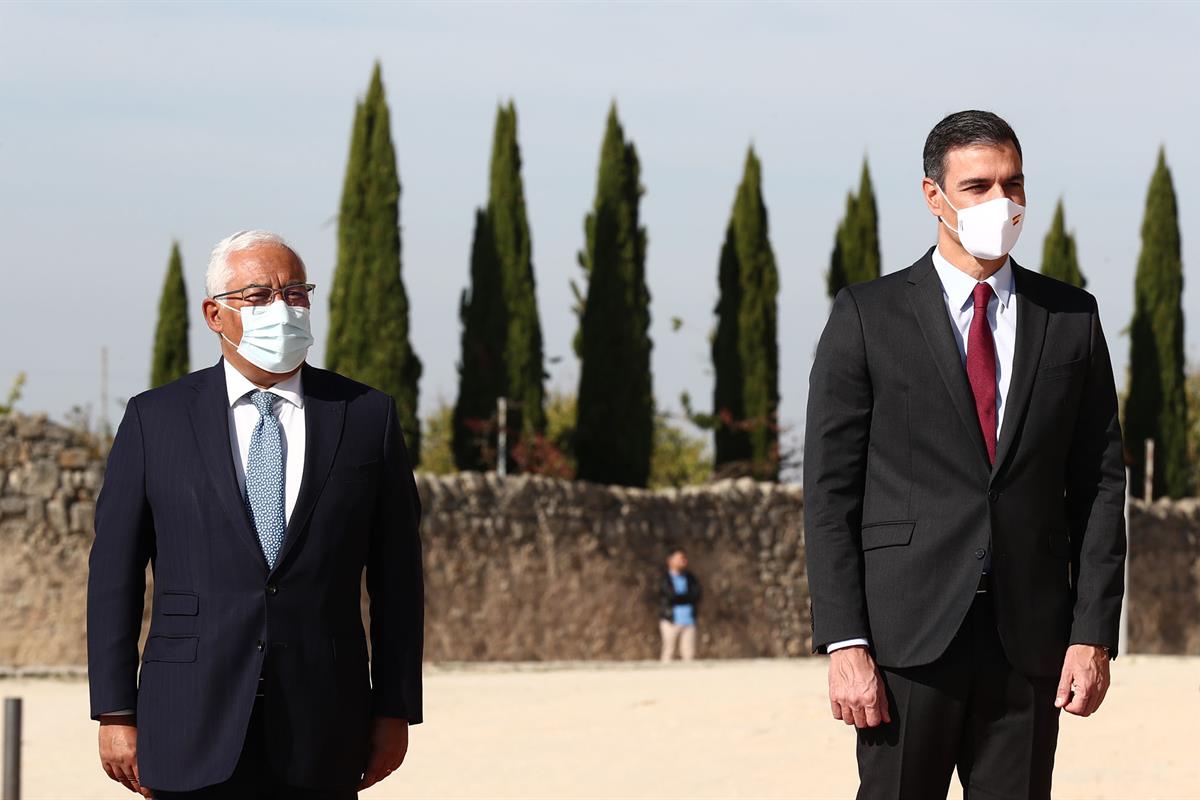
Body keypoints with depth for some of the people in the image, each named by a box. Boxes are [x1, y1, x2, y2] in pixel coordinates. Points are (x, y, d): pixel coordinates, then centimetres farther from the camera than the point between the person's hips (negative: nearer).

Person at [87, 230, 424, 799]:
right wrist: (116, 713, -1)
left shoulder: (367, 417, 7)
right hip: (193, 736, -1)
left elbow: (396, 577, 8)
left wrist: (395, 710, 5)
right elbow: (114, 575, 4)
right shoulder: (155, 419, 5)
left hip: (322, 733, 1)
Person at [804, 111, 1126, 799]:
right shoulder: (867, 317, 2)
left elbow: (1101, 484, 9)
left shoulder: (1071, 317, 10)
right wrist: (845, 644, -9)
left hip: (1030, 638, 2)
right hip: (909, 635, -2)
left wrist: (1094, 635, -1)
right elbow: (830, 491, -1)